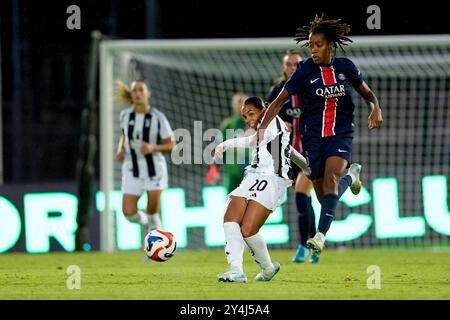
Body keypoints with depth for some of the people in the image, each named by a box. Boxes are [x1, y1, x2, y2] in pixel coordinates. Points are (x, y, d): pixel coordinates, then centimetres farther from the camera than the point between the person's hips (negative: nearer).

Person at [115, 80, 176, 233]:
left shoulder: (158, 117, -11)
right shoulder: (125, 115, -1)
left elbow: (171, 145, -6)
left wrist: (153, 148, -23)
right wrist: (121, 148, 0)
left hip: (154, 169, -2)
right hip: (132, 169, 2)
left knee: (153, 212, -2)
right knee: (129, 213, -7)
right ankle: (147, 221, 27)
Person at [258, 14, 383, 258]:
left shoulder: (346, 68, 0)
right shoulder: (305, 70, -5)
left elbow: (367, 93, 15)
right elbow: (280, 101, -5)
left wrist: (376, 108, -7)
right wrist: (262, 128, -18)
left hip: (341, 134, -1)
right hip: (313, 135, 1)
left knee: (330, 177, -27)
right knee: (323, 194, 4)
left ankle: (321, 235, -29)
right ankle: (350, 175, 40)